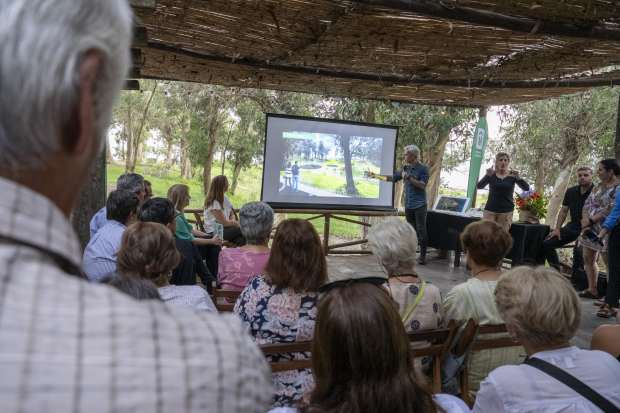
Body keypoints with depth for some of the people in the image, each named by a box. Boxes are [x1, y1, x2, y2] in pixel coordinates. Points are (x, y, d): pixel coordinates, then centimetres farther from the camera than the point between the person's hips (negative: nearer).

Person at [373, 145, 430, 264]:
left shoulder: (423, 169, -8)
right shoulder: (406, 169, 11)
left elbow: (422, 185, -16)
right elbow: (393, 178, 20)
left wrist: (408, 177, -18)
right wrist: (378, 176, 15)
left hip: (419, 205, -6)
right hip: (408, 205, 6)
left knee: (421, 230, -5)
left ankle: (423, 255, -1)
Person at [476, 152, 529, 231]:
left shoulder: (512, 175, 2)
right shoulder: (491, 174, 2)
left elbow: (526, 188, -8)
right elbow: (479, 186, -13)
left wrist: (519, 178, -27)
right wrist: (488, 175, -31)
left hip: (506, 211, 0)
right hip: (490, 210, 0)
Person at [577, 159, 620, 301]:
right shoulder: (599, 186, 13)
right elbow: (587, 204, 10)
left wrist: (590, 221, -14)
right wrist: (585, 222, -5)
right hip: (591, 229, 9)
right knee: (588, 258, 12)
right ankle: (592, 290, 24)